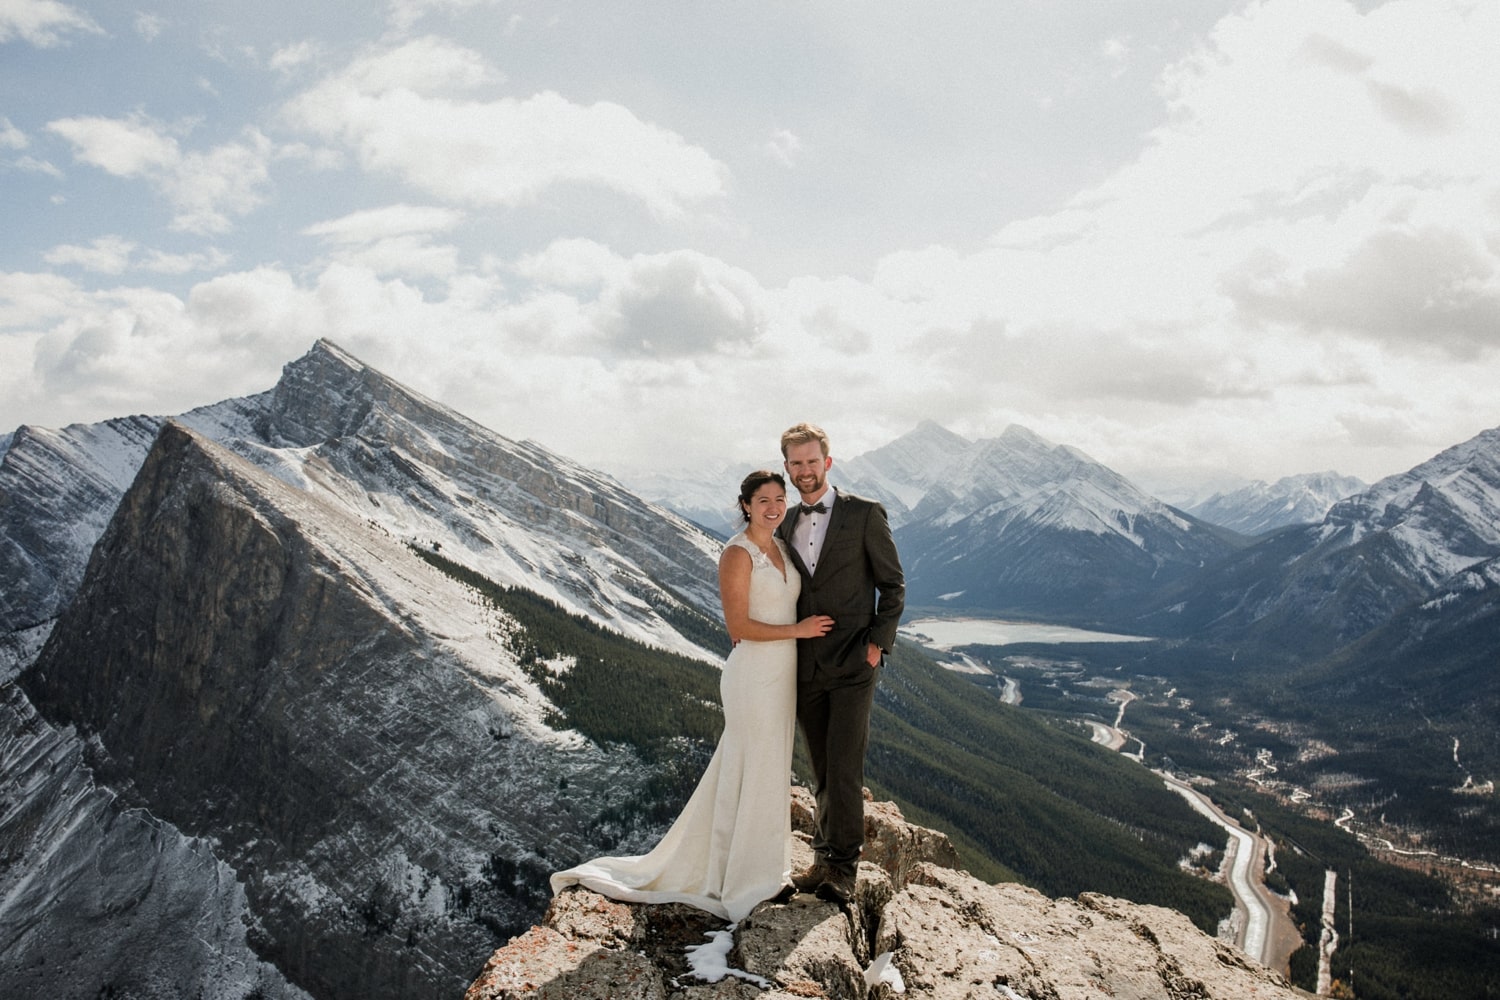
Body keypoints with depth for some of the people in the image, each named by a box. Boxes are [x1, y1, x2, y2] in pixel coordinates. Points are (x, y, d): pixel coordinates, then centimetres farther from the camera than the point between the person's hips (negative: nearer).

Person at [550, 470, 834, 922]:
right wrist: (797, 630, -15)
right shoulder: (737, 554, -14)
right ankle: (747, 882, 19)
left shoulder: (782, 549, 10)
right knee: (751, 773, 3)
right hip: (753, 674, -8)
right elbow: (738, 626, -18)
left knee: (770, 770, 16)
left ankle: (759, 866, 31)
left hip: (783, 673, 8)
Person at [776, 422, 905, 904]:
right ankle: (824, 858, 23)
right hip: (805, 667, 5)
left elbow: (893, 585, -1)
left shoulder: (865, 514, -3)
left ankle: (843, 868, 8)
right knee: (821, 770, 12)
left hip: (852, 665, -5)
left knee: (844, 768, -5)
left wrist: (877, 643, -10)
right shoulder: (786, 524, 12)